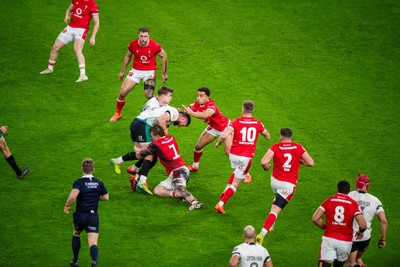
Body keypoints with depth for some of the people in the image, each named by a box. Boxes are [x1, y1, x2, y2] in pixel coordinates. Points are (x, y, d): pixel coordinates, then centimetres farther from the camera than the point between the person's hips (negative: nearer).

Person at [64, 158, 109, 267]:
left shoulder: (78, 182, -10)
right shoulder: (99, 183, 3)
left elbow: (72, 197, -26)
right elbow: (106, 197, 13)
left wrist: (66, 206, -8)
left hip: (80, 215, -1)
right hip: (94, 216, 1)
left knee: (76, 234, 29)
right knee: (93, 243, -6)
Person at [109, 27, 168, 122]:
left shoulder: (155, 46, -17)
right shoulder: (133, 44, -11)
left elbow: (163, 57, 1)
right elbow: (128, 56, 9)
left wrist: (164, 73, 5)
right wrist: (122, 71, 15)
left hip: (149, 71, -2)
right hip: (136, 71, 2)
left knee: (149, 95, -21)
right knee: (123, 92, -5)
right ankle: (118, 113, 19)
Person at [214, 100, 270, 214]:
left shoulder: (235, 122, -8)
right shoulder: (258, 123, -1)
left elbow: (224, 136, -22)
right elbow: (268, 136, 16)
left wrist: (218, 143, -3)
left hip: (233, 155, 2)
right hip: (246, 157, -2)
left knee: (237, 172, 35)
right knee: (236, 183, 4)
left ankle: (226, 191, 24)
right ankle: (220, 204, -5)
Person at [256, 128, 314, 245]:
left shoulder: (275, 147, -6)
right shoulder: (298, 148, -5)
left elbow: (264, 162, -19)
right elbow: (311, 163, -6)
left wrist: (267, 167, 3)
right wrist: (300, 161, 12)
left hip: (275, 181, 3)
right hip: (289, 184, -2)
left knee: (278, 198, 35)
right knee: (275, 210, -6)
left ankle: (270, 225, 33)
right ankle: (262, 234, -20)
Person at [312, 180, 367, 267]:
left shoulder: (329, 201, 2)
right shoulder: (353, 204, -1)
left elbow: (315, 218, -4)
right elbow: (362, 225, -10)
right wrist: (360, 232, 13)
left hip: (329, 239, -1)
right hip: (345, 242, 1)